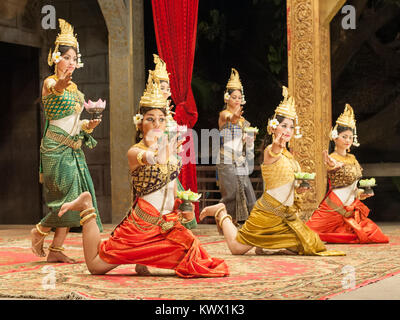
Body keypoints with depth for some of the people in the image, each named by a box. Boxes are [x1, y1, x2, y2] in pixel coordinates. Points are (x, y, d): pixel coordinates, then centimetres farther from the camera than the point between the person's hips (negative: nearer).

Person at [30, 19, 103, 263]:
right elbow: (53, 90, -33)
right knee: (69, 196, -14)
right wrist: (59, 87, -56)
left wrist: (89, 125, 5)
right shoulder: (50, 82, -6)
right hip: (55, 149, -8)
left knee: (77, 197, 1)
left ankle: (56, 250, 5)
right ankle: (39, 232, 9)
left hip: (74, 149, 8)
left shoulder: (74, 88, 17)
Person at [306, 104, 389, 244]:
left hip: (352, 207, 7)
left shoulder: (352, 158, 13)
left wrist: (360, 193, 7)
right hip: (335, 206, -7)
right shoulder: (333, 158, -11)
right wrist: (335, 166, -60)